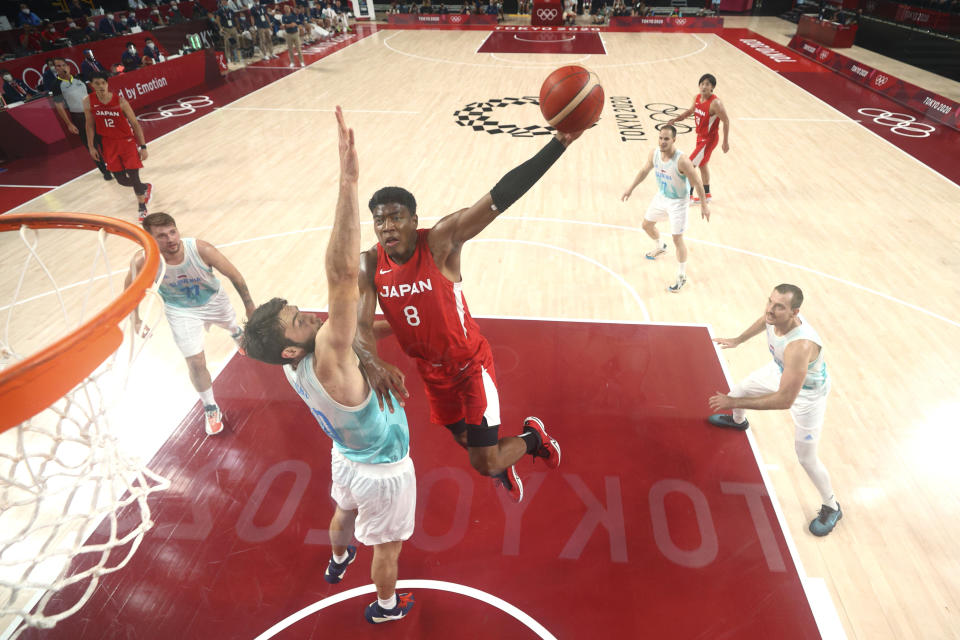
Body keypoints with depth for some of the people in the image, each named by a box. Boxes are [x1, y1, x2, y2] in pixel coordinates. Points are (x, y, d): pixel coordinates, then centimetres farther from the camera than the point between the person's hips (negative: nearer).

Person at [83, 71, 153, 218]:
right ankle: (146, 188, 38)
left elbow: (135, 124, -8)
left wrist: (143, 146, -9)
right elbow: (90, 125, 6)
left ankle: (142, 207, 17)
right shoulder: (88, 102, -8)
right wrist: (91, 147, 6)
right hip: (109, 144, 3)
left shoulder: (120, 101, -16)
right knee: (122, 181, 6)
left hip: (127, 141, -3)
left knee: (133, 177, -6)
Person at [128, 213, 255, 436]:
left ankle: (236, 332, 74)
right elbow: (130, 288, -7)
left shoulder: (201, 249, -35)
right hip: (181, 312, -1)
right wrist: (136, 320, -5)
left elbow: (234, 275, -20)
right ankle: (211, 410, 19)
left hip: (214, 300, 1)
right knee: (196, 363, -4)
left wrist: (250, 307, -11)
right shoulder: (142, 261, -32)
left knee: (232, 324, 32)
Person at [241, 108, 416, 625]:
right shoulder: (325, 362, -42)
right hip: (383, 472, -7)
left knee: (345, 511, 37)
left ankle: (338, 561, 68)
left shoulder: (293, 364, -18)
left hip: (346, 456, 7)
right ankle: (386, 605, 51)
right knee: (387, 545, 22)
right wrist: (349, 182, -62)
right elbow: (342, 276, -57)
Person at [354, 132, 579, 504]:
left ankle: (533, 437, 32)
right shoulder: (369, 265, -12)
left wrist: (560, 143, -43)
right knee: (466, 442, 25)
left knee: (485, 464, 0)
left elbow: (500, 198, -35)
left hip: (470, 365, -5)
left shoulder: (440, 241, -25)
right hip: (431, 372, 5)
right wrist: (373, 364, -44)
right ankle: (504, 464, 60)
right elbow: (359, 323, -21)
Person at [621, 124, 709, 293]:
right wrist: (630, 189, 13)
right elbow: (644, 171, 7)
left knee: (677, 239, -3)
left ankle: (682, 277, 14)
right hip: (661, 197, 7)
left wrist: (704, 205, -18)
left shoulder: (682, 161, -31)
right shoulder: (654, 154, -12)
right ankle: (660, 247, 56)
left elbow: (697, 183, -22)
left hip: (677, 203, -7)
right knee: (647, 224, 23)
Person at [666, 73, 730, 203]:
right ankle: (706, 194, 35)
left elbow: (726, 121, -19)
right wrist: (676, 119, 5)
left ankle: (689, 196, 1)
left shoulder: (715, 103, -25)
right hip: (701, 136, 9)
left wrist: (726, 141, -19)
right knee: (702, 165, 20)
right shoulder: (697, 98, -2)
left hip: (709, 139, -9)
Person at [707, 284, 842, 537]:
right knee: (739, 389, 25)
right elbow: (764, 320, 4)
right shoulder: (774, 315, -25)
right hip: (781, 371, 7)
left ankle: (831, 508, 31)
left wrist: (735, 402, -39)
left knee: (807, 458, 3)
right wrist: (738, 340, 14)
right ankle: (737, 421, 63)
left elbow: (785, 400, -43)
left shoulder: (800, 346, -47)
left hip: (807, 393, -7)